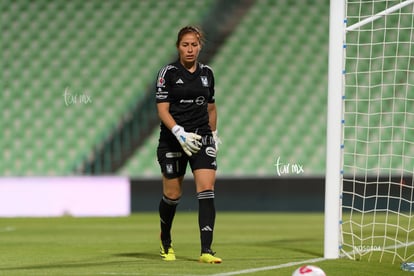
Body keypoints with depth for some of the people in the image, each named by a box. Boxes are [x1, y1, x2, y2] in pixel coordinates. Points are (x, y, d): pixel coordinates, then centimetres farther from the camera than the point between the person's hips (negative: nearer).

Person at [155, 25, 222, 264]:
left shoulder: (207, 73, 8)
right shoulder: (168, 72, -5)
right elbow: (162, 109, -10)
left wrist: (213, 133, 21)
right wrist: (180, 133, -22)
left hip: (202, 138, 3)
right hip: (172, 139, -3)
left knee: (207, 190, -13)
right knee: (172, 194, 6)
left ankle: (206, 250, -18)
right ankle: (166, 242, 34)